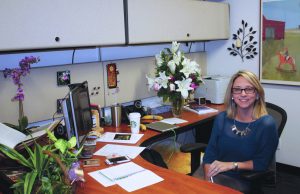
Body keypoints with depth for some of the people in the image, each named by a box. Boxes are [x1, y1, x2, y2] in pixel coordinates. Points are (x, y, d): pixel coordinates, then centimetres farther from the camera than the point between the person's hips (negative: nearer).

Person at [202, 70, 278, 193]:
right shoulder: (221, 118, 5)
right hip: (217, 175, 3)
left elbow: (262, 163, -5)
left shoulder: (267, 124, -6)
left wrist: (231, 165, -14)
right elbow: (210, 154, 2)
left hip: (244, 181, -2)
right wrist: (208, 178, -14)